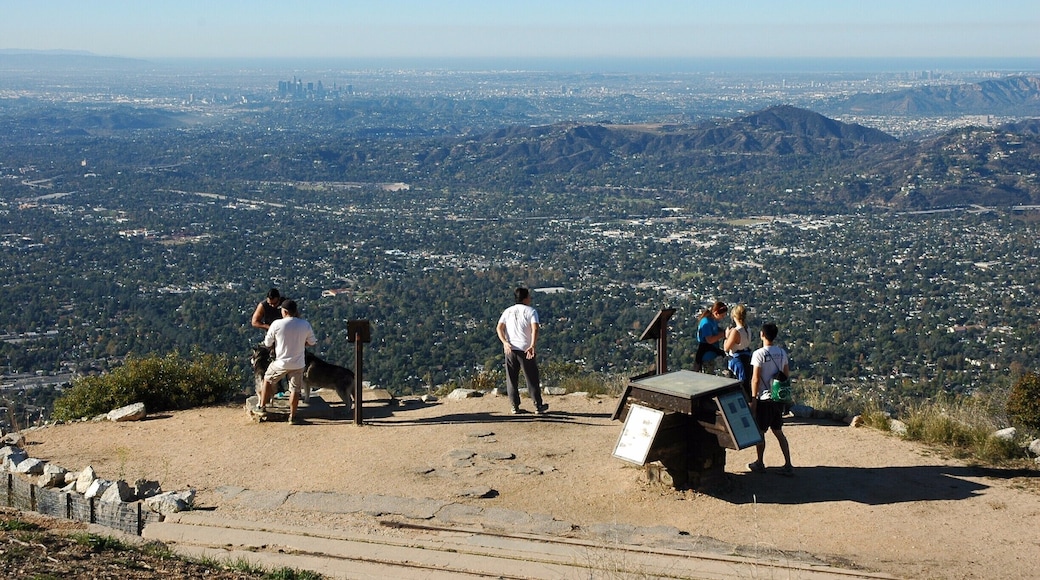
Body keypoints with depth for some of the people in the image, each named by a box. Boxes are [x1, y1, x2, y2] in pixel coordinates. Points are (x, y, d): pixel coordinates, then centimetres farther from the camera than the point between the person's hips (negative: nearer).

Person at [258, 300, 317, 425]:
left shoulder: (277, 324, -14)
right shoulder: (305, 325, -6)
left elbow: (267, 344, -3)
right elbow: (312, 343, 7)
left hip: (281, 362, -1)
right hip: (298, 364, 1)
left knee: (268, 380, 22)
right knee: (295, 389, 10)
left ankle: (262, 406, 30)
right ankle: (292, 416, 12)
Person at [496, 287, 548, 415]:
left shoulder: (508, 311, 14)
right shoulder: (531, 311, 1)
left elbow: (499, 328, -1)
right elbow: (535, 329, -16)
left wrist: (505, 342, -13)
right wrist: (532, 346, -25)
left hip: (509, 349, 3)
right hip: (525, 349, -3)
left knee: (511, 379, 9)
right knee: (532, 379, 6)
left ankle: (515, 407, 9)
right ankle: (538, 406, 11)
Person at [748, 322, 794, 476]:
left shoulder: (759, 354, -15)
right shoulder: (782, 353, 3)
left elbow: (755, 379, -15)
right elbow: (787, 374, 9)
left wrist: (753, 399, -8)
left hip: (764, 399, -6)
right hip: (779, 398, 6)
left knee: (760, 432, 9)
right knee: (778, 432, 12)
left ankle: (760, 464, 19)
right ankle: (788, 465, 7)